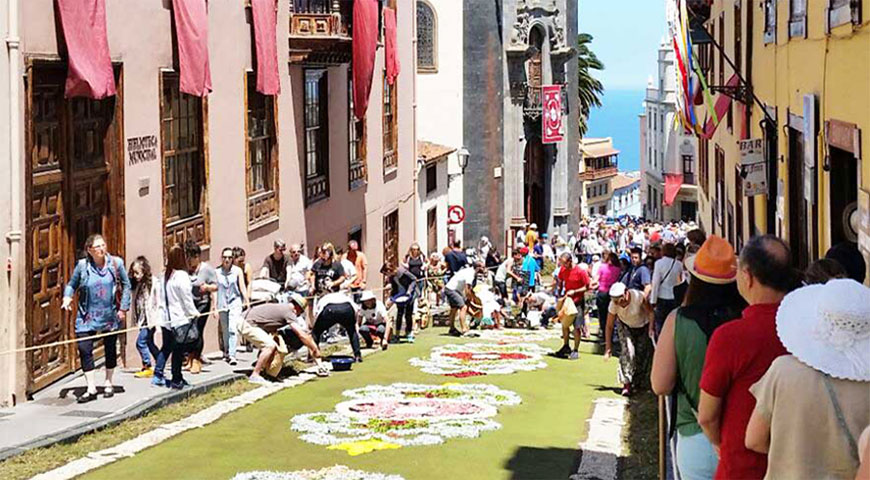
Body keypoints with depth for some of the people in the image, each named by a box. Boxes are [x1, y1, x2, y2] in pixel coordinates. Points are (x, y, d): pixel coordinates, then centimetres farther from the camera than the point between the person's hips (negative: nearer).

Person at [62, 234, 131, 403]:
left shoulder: (116, 263, -3)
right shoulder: (82, 265, -4)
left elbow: (126, 286, 4)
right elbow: (71, 284, 7)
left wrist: (124, 308, -1)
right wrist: (67, 297, -12)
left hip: (110, 315, 1)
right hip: (87, 316, -1)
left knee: (110, 349, 12)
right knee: (84, 349, -11)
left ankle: (109, 383, 30)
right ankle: (91, 389, -4)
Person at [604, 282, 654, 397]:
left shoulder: (638, 296, -34)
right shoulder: (613, 305, -27)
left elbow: (650, 311, -17)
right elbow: (609, 326, -16)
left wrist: (651, 328, -25)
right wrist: (608, 347, -18)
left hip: (643, 326, 0)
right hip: (625, 326, 0)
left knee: (643, 354, -2)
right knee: (627, 350, -20)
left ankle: (638, 383, 16)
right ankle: (626, 383, -14)